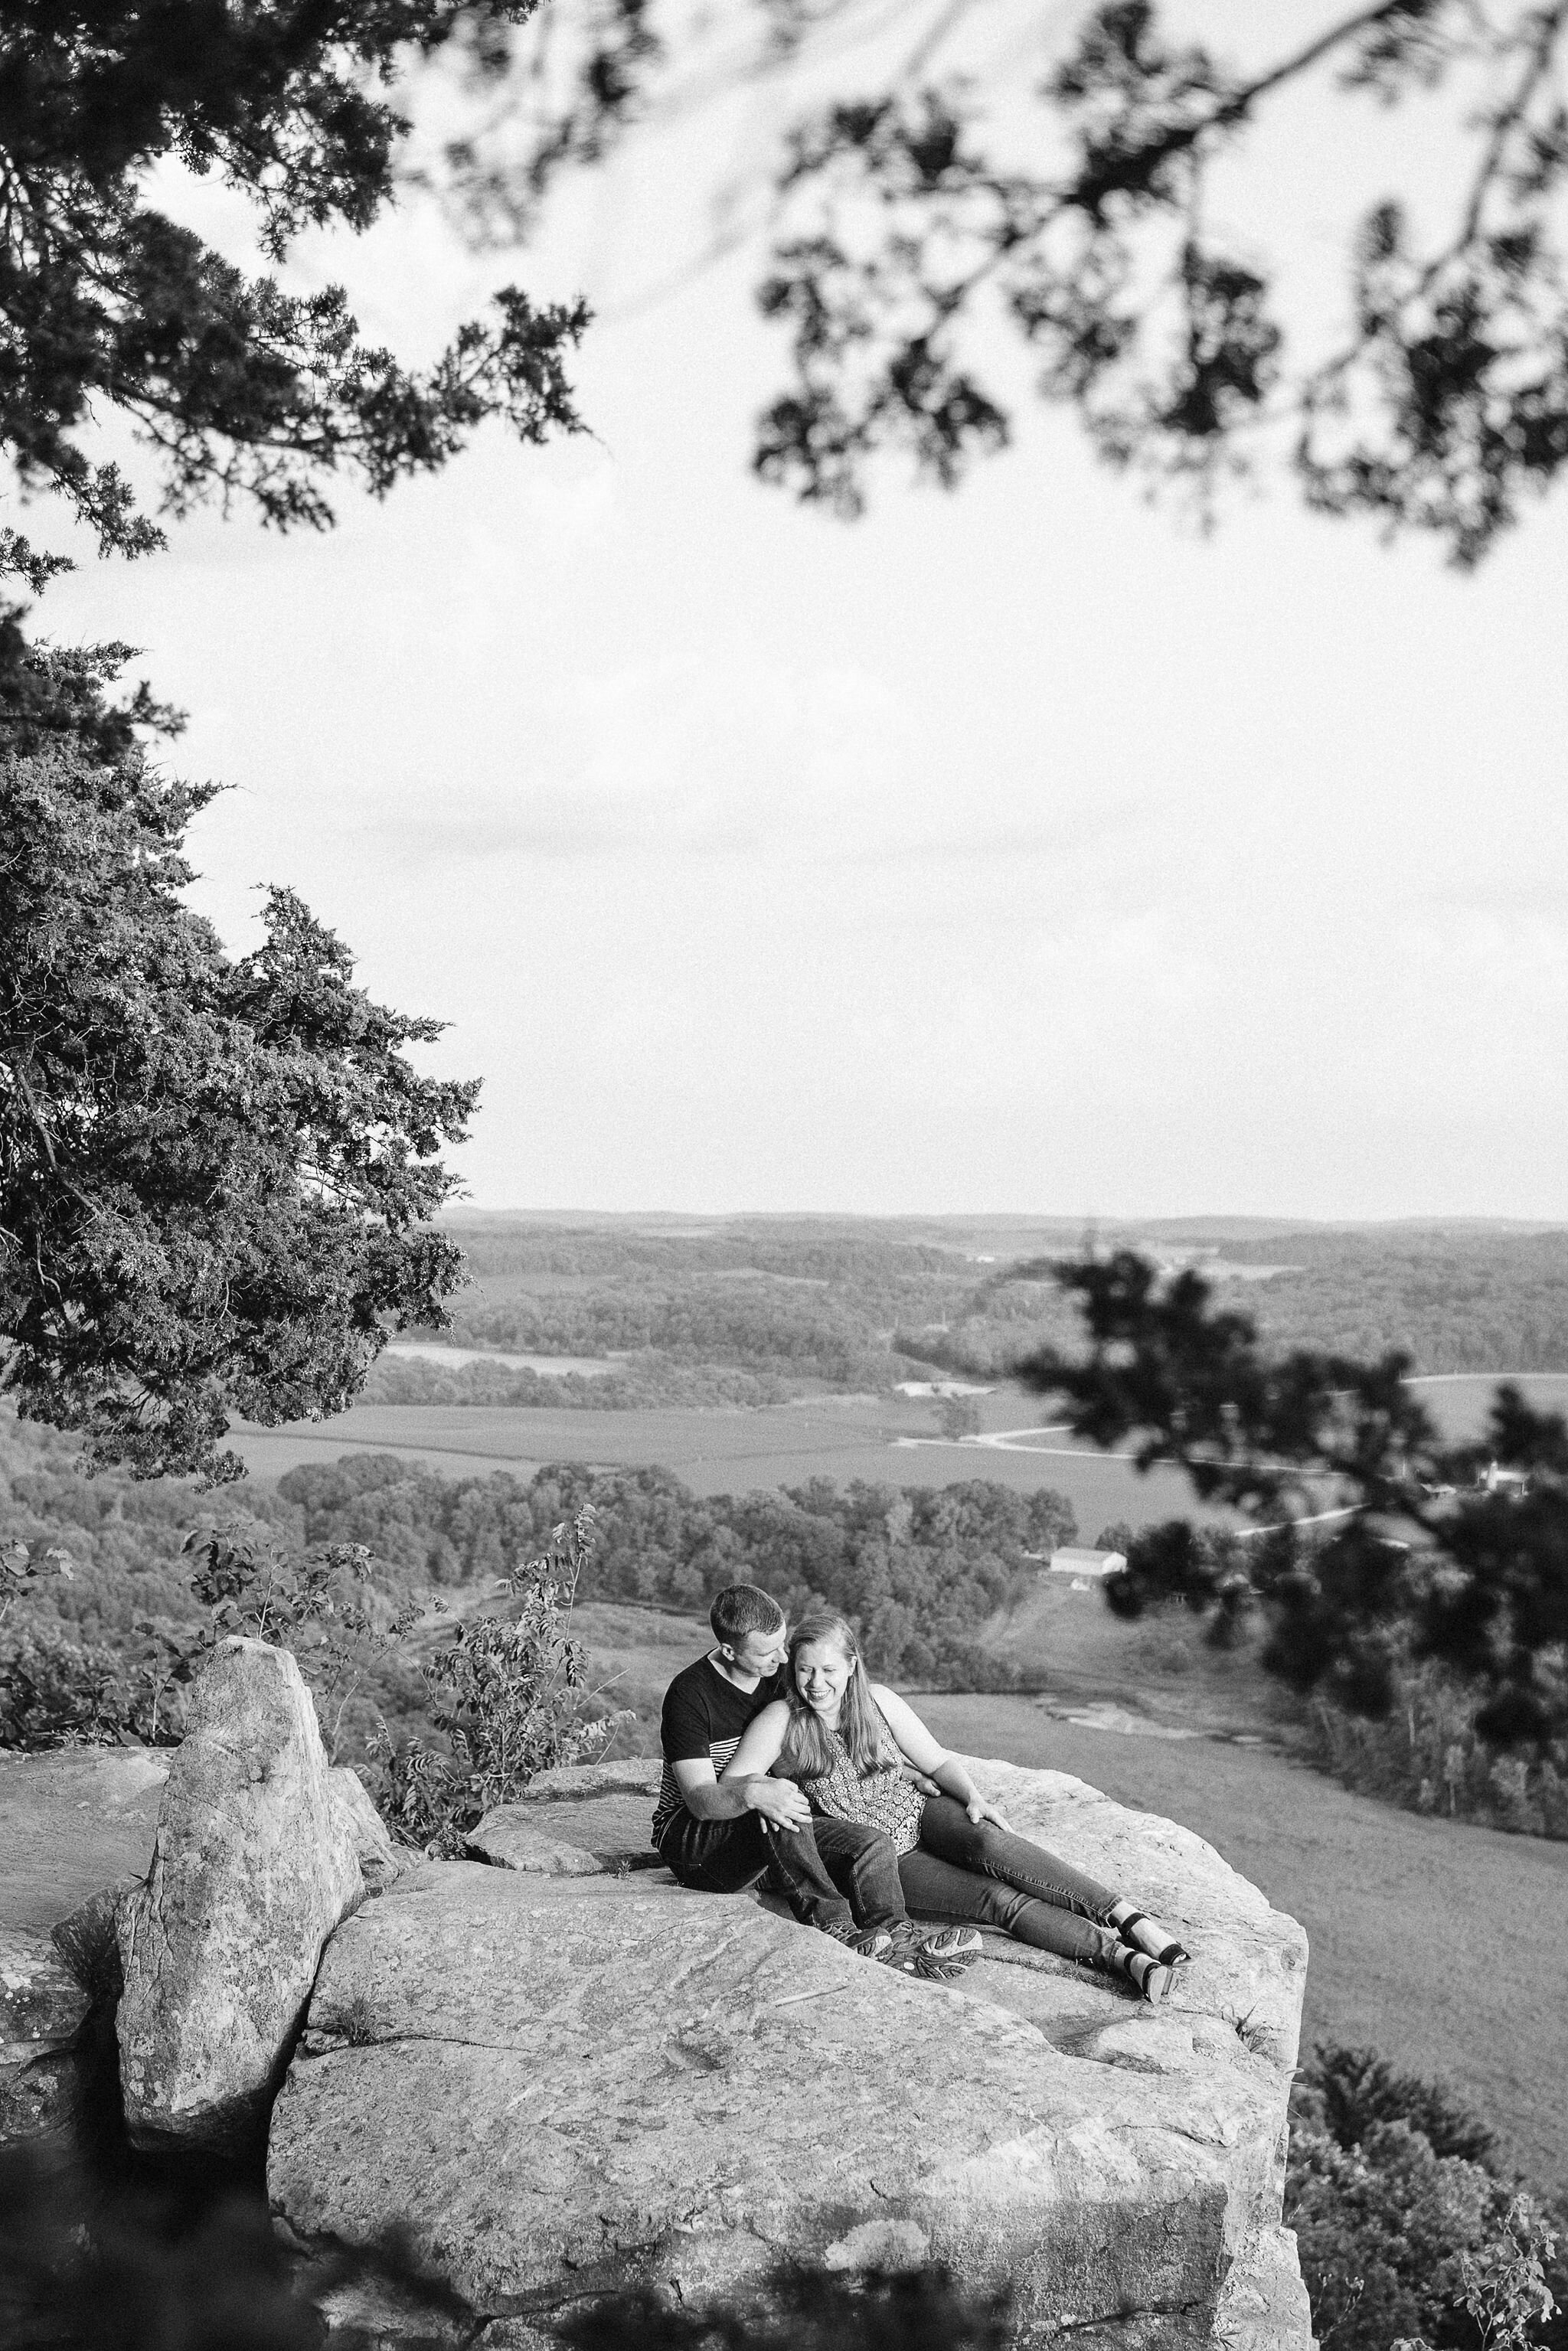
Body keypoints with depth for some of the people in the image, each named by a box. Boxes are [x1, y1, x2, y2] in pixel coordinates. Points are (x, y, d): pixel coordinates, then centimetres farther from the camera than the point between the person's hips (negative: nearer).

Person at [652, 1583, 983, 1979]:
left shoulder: (782, 1675, 4)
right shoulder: (690, 1694, -15)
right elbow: (700, 1799, -23)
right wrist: (752, 1793, -44)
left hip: (771, 1839, 6)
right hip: (690, 1839, -6)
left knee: (871, 1843, -20)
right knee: (772, 1809, -37)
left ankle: (898, 1943, -44)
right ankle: (833, 1926, -46)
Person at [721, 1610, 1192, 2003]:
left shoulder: (878, 1701, 3)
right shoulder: (782, 1721, -8)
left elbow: (937, 1760, 9)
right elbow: (724, 1790, -12)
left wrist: (974, 1797, -9)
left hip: (920, 1814, 2)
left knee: (989, 1843, -32)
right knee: (997, 1898, -25)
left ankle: (1131, 1919, -38)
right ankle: (1121, 1956, -35)